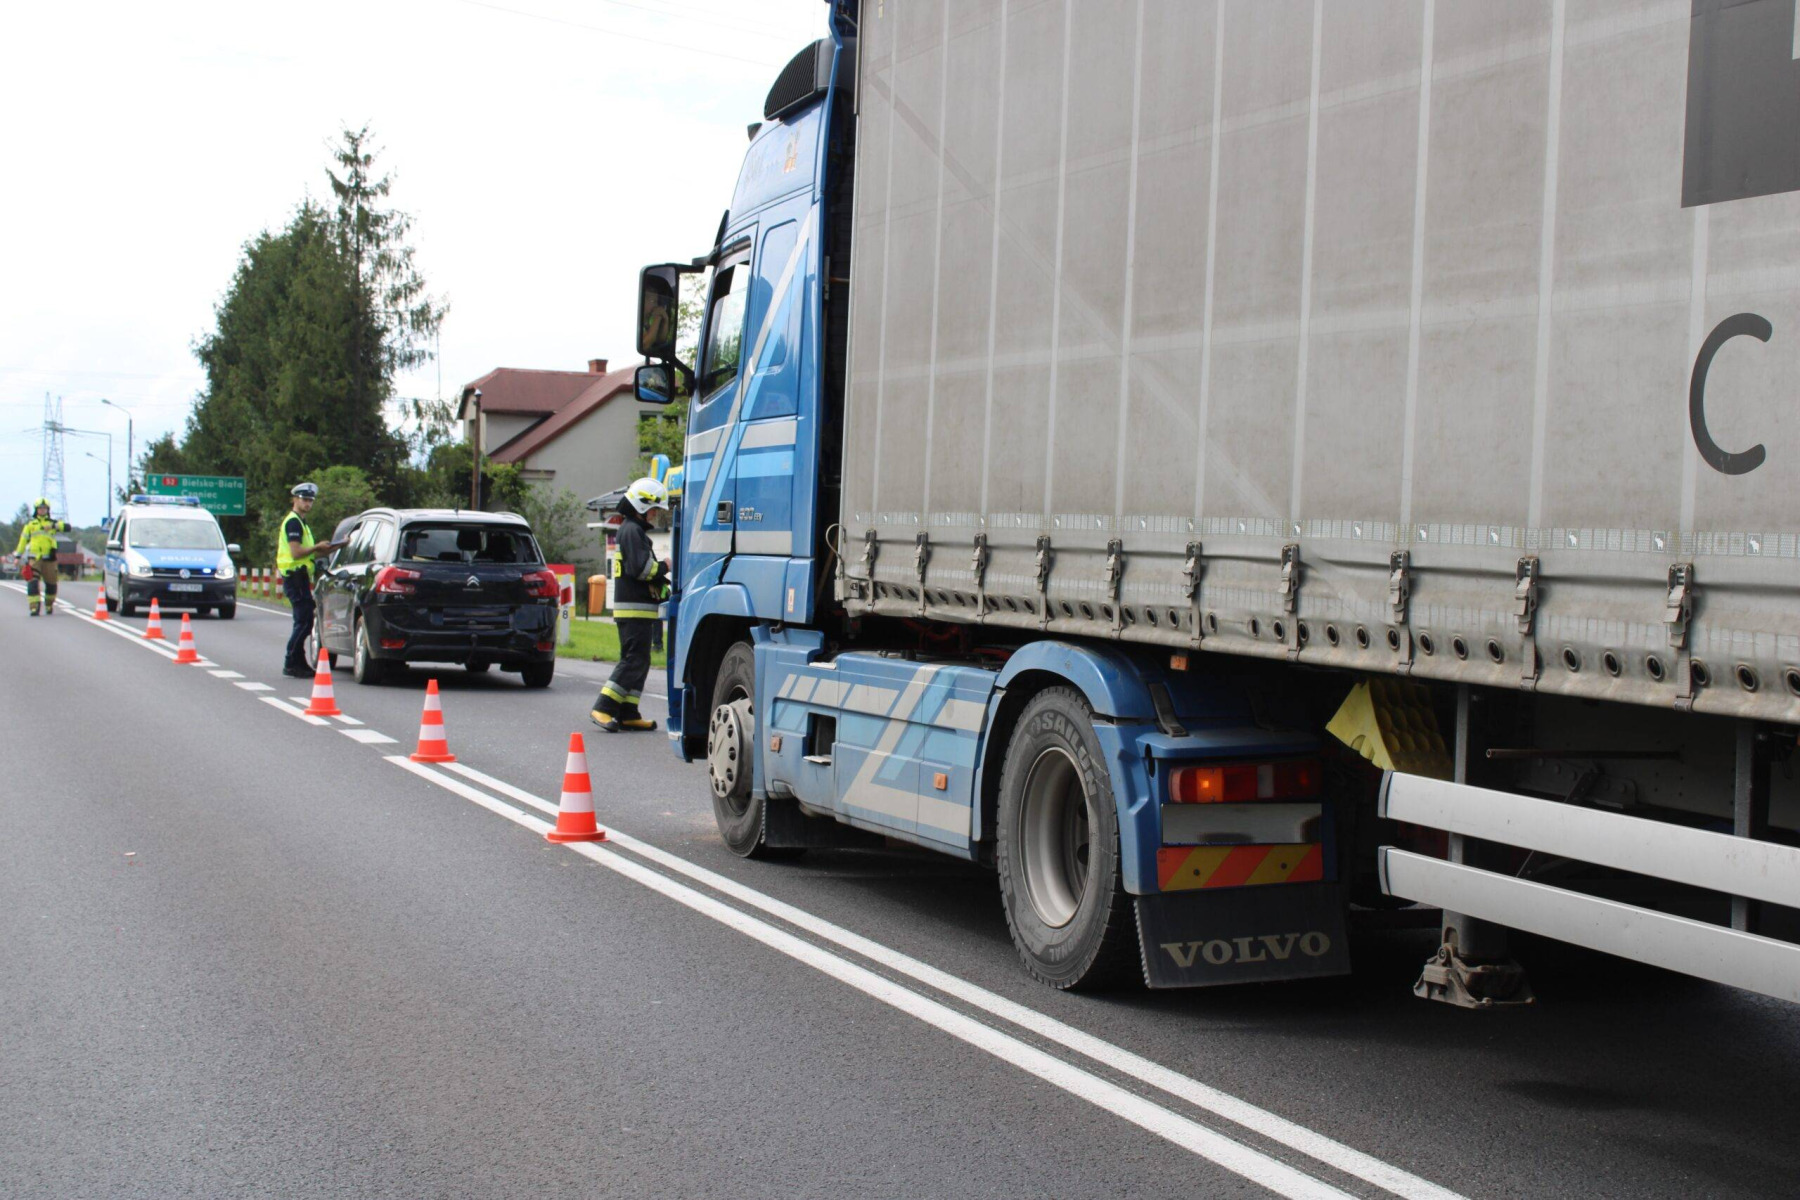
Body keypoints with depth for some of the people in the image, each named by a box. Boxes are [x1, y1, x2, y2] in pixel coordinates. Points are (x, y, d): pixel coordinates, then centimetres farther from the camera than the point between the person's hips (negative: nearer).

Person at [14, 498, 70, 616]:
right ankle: (34, 606, -17)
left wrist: (54, 526, -22)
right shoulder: (30, 524, 12)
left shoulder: (52, 523, 11)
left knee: (51, 583, 9)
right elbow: (23, 540, 16)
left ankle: (49, 605, 28)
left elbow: (67, 527, -6)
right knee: (33, 582, -15)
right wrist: (17, 556, 12)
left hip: (49, 558, 1)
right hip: (34, 558, -1)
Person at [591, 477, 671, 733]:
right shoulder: (633, 531, -12)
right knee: (635, 661, -12)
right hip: (635, 608, -11)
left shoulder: (632, 530, 22)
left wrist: (663, 586, 14)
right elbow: (642, 568, -20)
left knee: (635, 661, 11)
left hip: (631, 608, 11)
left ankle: (628, 714, 12)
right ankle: (602, 708, -15)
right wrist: (666, 567, -6)